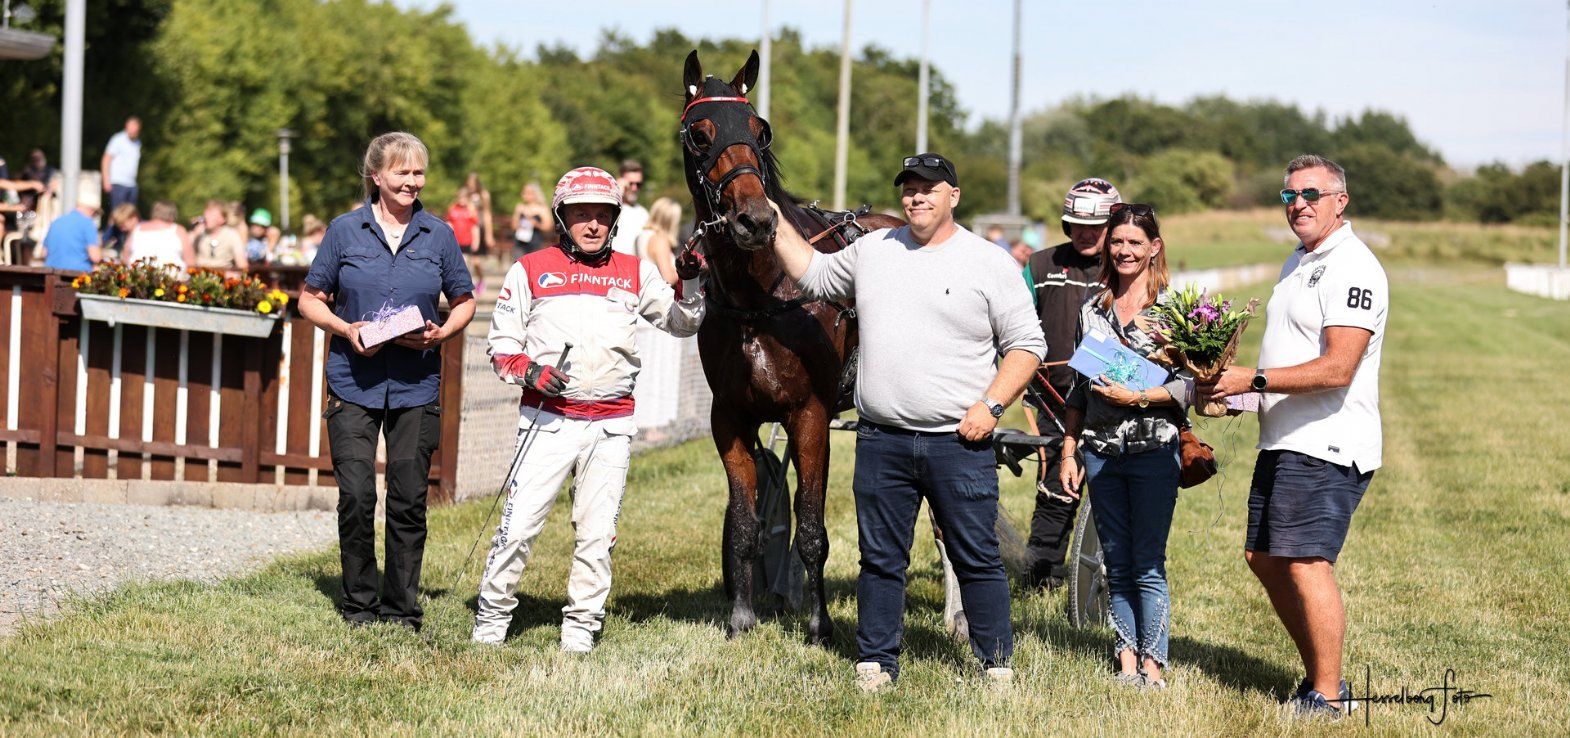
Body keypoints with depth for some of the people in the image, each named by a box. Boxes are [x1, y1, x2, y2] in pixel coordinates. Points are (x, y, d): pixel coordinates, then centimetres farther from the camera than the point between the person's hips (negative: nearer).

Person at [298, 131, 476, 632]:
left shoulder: (438, 235, 6)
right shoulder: (346, 230, 2)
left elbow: (463, 302, 15)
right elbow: (310, 299, 8)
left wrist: (441, 333, -5)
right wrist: (346, 329, -10)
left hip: (416, 386, 1)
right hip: (354, 382, -1)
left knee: (409, 500, 1)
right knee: (356, 496, -6)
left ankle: (402, 609, 12)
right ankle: (359, 604, 9)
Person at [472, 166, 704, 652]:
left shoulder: (635, 273, 11)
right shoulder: (531, 271, 6)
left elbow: (683, 324, 13)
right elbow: (502, 345, 6)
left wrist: (688, 281, -4)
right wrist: (530, 372, -13)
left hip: (610, 426, 2)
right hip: (547, 420, -2)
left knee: (597, 534, 4)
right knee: (518, 525, -6)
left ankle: (581, 629, 13)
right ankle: (491, 620, 6)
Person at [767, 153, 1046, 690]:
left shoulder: (990, 263, 0)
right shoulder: (872, 250, 11)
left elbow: (1026, 344, 0)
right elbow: (814, 276, 27)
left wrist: (990, 405, -10)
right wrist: (777, 225, 20)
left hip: (958, 443, -3)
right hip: (881, 440, 3)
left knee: (978, 559, 1)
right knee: (880, 559, 8)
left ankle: (996, 662, 9)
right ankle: (875, 662, 17)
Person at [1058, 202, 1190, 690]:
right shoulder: (1093, 310, 12)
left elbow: (1190, 384, -7)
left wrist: (1136, 398, -16)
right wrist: (1068, 452, 12)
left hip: (1154, 452, -5)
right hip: (1101, 454, 5)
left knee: (1148, 567, -5)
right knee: (1116, 566, 8)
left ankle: (1152, 668, 0)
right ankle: (1126, 664, 13)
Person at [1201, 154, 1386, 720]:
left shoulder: (1351, 269, -14)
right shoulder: (1298, 263, 18)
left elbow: (1337, 369, -23)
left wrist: (1254, 380, -23)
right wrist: (1234, 386, 12)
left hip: (1327, 448, -11)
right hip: (1282, 441, 11)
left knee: (1307, 564, -14)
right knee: (1263, 557, 14)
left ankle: (1327, 698, -7)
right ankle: (1318, 675, 24)